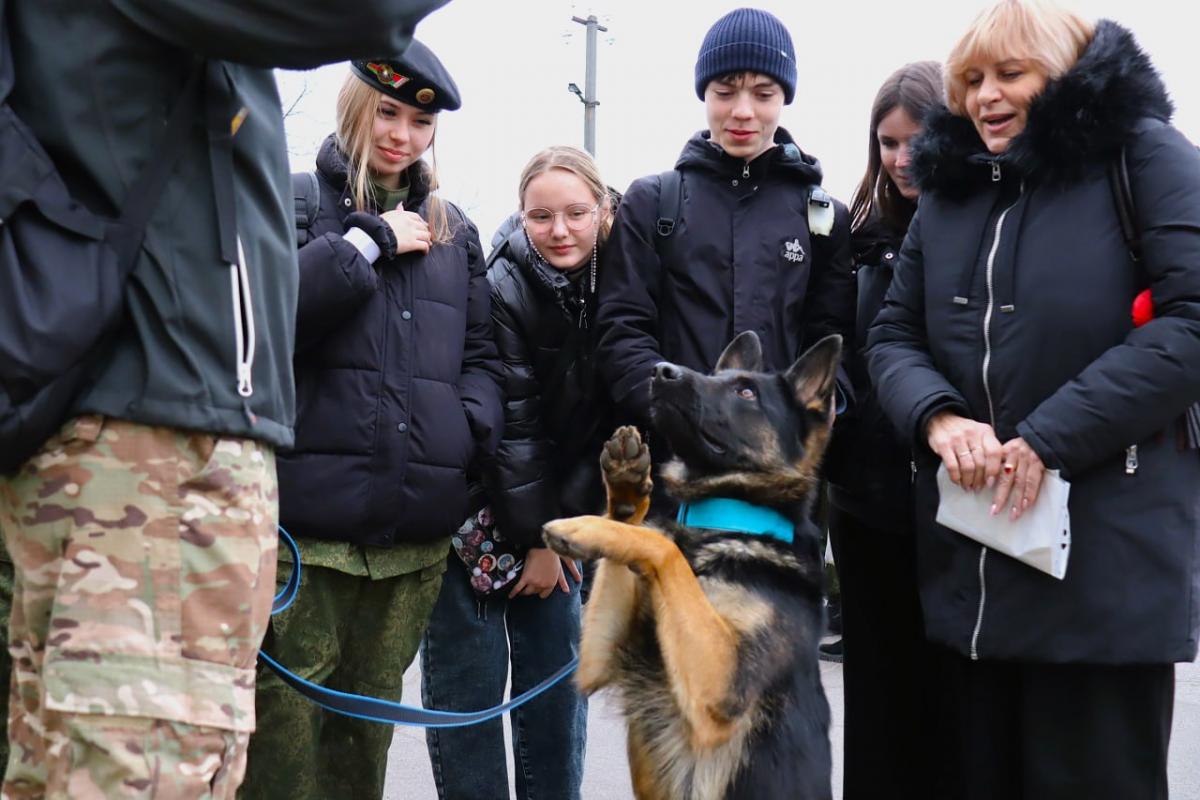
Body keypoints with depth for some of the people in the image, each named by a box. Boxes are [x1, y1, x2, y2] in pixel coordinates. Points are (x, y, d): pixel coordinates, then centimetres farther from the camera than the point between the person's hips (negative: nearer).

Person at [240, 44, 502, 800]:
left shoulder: (455, 230, 18)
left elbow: (481, 355, 20)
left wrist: (472, 427, 1)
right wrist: (368, 239, -7)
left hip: (417, 518, 4)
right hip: (311, 508, -4)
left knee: (372, 710, 12)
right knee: (287, 710, -4)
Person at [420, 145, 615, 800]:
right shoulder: (503, 289, -17)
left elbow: (607, 423, 1)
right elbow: (507, 424, -16)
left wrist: (564, 527, -5)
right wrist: (533, 538, -12)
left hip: (558, 510, 5)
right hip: (479, 515, -5)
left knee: (559, 683, 5)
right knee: (469, 685, -3)